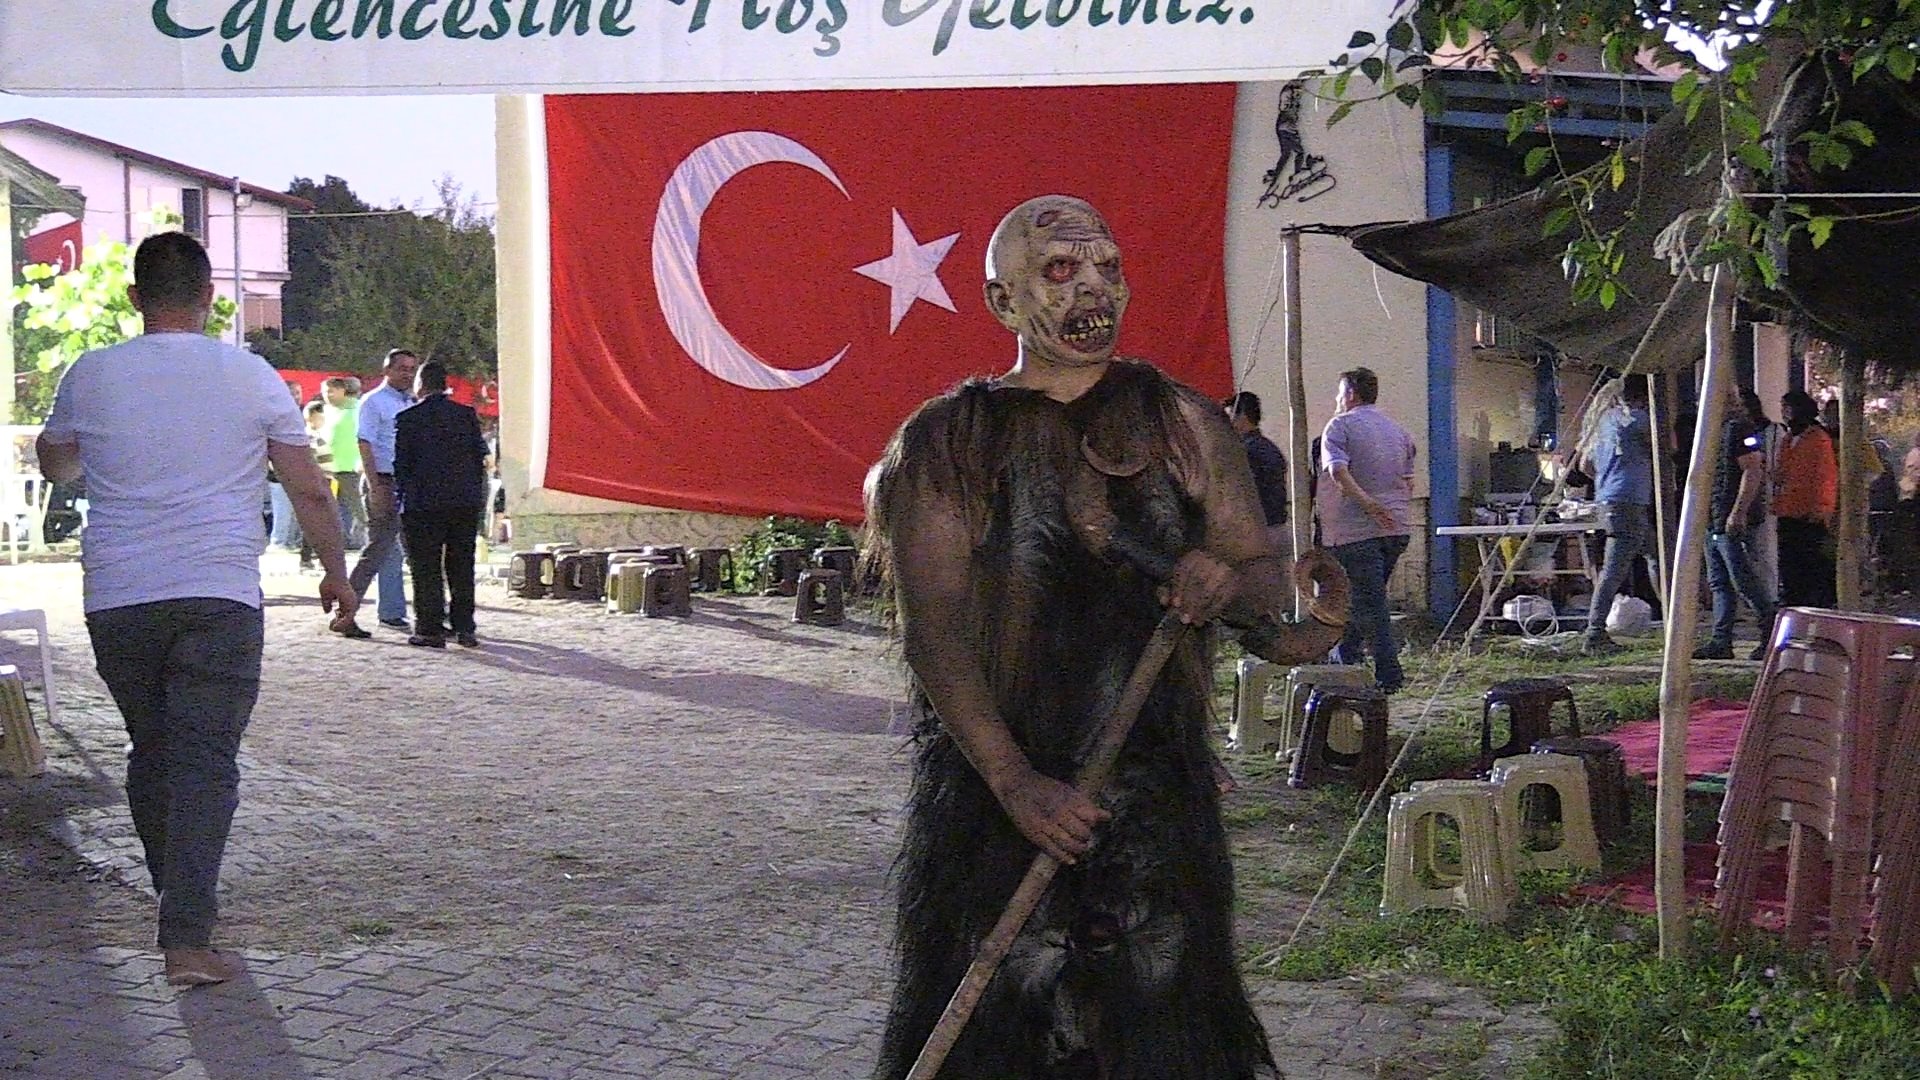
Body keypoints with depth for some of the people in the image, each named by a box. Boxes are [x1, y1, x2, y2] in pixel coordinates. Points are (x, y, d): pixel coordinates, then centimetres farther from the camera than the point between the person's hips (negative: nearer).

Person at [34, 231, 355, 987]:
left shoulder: (91, 376, 4)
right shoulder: (249, 377, -1)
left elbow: (56, 466, 23)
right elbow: (310, 491, 3)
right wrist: (337, 576, 16)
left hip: (117, 598, 2)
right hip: (219, 595, -2)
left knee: (151, 749, 18)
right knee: (205, 761, -3)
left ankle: (179, 903, 30)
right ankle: (187, 938, -12)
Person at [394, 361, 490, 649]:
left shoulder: (408, 419, -6)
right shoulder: (468, 415, 4)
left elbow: (402, 464, -4)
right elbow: (480, 459, 6)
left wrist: (403, 498, 7)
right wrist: (475, 497, 13)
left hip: (424, 505, -4)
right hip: (466, 503, 4)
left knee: (427, 569, 3)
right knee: (462, 567, 10)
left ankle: (430, 630, 1)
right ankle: (464, 628, 11)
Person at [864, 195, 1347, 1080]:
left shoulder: (1181, 423, 10)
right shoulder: (947, 442, 2)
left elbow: (1270, 575, 11)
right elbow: (933, 629, -7)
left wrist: (1229, 579, -14)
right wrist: (1015, 782, -18)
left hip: (1159, 796, 2)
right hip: (990, 795, -2)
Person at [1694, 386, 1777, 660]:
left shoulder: (1741, 429, -13)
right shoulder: (1719, 430, 19)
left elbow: (1753, 473, -20)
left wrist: (1737, 513, -24)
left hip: (1734, 522, -11)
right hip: (1715, 522, 11)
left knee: (1744, 581, -8)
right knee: (1719, 583, 9)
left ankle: (1772, 636, -1)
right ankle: (1721, 642, 11)